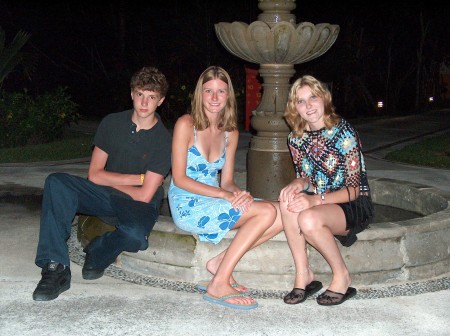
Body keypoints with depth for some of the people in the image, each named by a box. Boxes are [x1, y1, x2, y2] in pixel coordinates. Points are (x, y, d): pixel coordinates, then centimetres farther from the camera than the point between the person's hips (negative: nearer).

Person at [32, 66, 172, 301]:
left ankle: (100, 252, -1)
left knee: (136, 233, -39)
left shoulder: (163, 140, -12)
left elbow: (144, 196, -15)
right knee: (56, 183, -22)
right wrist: (136, 178, -11)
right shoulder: (112, 123, -1)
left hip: (138, 206, -3)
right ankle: (56, 268, -26)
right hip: (104, 197, 4)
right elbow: (94, 174, -4)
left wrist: (110, 181, -3)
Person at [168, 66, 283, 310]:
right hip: (187, 206, -7)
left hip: (214, 202, 7)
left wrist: (240, 194, -16)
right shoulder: (186, 125, -8)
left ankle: (220, 262, -8)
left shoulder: (230, 133, 11)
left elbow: (227, 182, 9)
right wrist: (223, 194, -21)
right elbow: (179, 178, -13)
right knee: (266, 211, -22)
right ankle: (219, 285, -20)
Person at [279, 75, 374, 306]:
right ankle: (303, 274, -18)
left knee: (308, 219, -34)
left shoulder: (343, 132, -15)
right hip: (322, 204, 5)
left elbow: (354, 188, -16)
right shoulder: (296, 138, 3)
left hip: (354, 206, -5)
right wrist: (299, 183, -15)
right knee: (288, 202, -27)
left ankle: (342, 276, -10)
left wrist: (316, 200, -30)